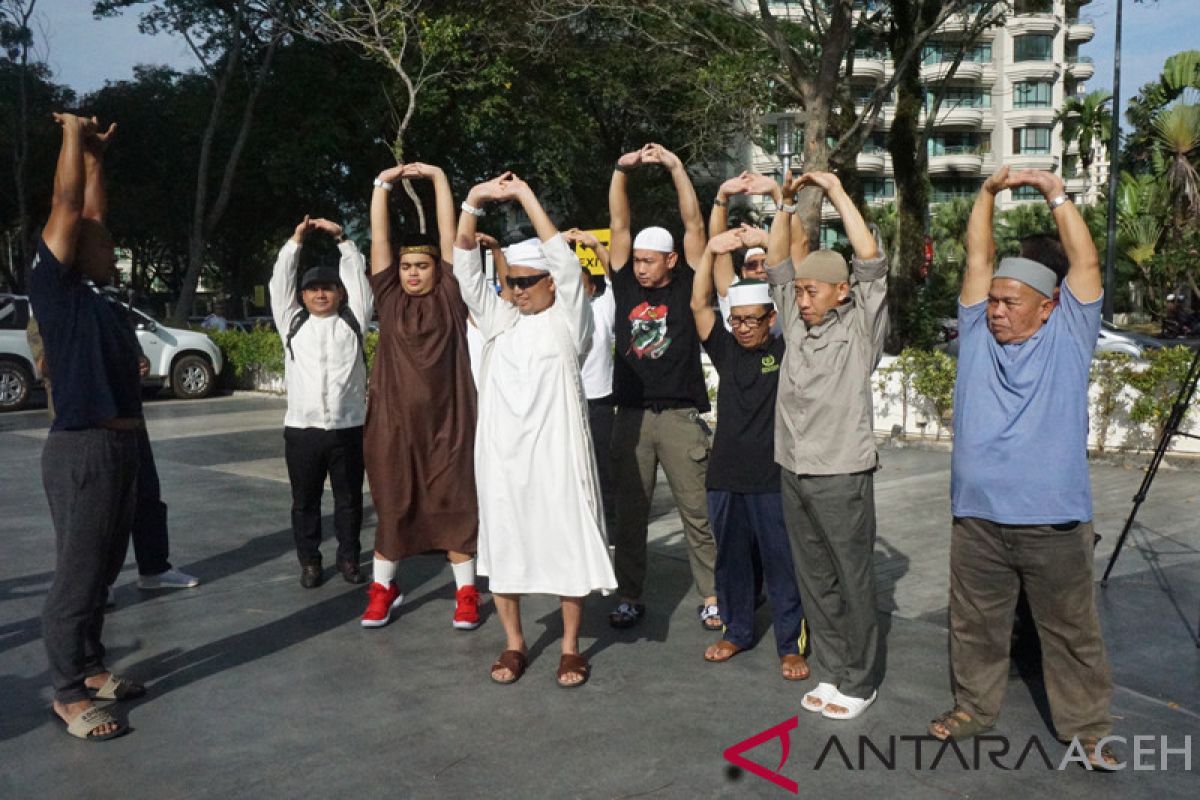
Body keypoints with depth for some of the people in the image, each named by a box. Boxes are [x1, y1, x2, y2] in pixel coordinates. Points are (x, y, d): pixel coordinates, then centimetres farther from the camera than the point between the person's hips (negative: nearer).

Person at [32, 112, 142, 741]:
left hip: (120, 447, 9)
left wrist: (96, 153, 25)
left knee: (104, 570, 16)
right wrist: (73, 136, 0)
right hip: (82, 450, -9)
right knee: (77, 574, -1)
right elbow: (67, 207, -9)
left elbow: (93, 213, 22)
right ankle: (68, 694, 10)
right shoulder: (54, 288, -6)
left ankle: (90, 667, 29)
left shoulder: (96, 297, 15)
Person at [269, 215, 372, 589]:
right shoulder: (292, 323, 12)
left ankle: (349, 557, 22)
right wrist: (296, 241, 4)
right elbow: (279, 282, 7)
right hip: (302, 428, 1)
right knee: (305, 501, 8)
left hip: (348, 428, -1)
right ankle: (309, 561, 21)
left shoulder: (352, 322, 9)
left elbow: (359, 279, 5)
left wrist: (341, 239, 4)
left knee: (349, 499, 9)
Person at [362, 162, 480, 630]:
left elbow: (449, 233, 1)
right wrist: (383, 183, 3)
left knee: (454, 505, 5)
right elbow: (380, 238, 5)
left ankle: (466, 592, 17)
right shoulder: (389, 296, 7)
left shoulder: (450, 295, 2)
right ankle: (383, 588, 26)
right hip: (394, 420, 2)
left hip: (447, 421, -2)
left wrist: (438, 177, 3)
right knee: (392, 506, 11)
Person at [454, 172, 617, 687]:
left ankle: (571, 647, 19)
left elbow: (565, 261, -14)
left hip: (555, 453, -4)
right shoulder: (500, 320, 10)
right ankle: (514, 643, 26)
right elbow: (465, 268, 4)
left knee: (567, 546, 4)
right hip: (501, 453, 4)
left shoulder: (568, 321, -1)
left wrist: (527, 197, -13)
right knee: (502, 547, 10)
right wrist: (474, 202, -8)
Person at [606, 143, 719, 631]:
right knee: (630, 513, 8)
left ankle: (711, 597, 15)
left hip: (681, 417, -2)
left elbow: (694, 225, -3)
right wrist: (621, 171, -4)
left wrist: (676, 167, -8)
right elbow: (619, 225, 5)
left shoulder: (685, 288, 3)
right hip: (631, 416, 3)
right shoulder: (626, 287, 9)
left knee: (698, 512, 4)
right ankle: (630, 597, 19)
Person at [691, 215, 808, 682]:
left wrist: (773, 240, -15)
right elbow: (699, 304, -3)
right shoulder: (726, 351, 6)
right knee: (731, 560, 15)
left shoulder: (784, 350, -1)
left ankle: (790, 644, 18)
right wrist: (712, 249, -14)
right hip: (726, 476, 4)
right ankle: (737, 631, 32)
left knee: (782, 564, 5)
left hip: (773, 477, -3)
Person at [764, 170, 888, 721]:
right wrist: (787, 206, 6)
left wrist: (838, 194, -11)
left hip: (841, 477, -6)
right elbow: (777, 267, 13)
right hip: (794, 473, 6)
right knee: (814, 580, 13)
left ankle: (860, 681, 18)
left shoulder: (860, 327, -5)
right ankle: (831, 672, 26)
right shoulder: (796, 323, 10)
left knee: (853, 581, 4)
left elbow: (872, 263, -14)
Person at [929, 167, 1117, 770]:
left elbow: (1086, 263, -5)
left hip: (1054, 521, -2)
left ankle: (1086, 726, 26)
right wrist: (987, 194, -3)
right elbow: (979, 258, 5)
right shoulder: (978, 334, 7)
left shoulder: (1067, 338, 2)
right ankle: (974, 706, 33)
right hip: (977, 517, 2)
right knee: (975, 625, 15)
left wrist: (1056, 194, -5)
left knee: (1070, 630, 11)